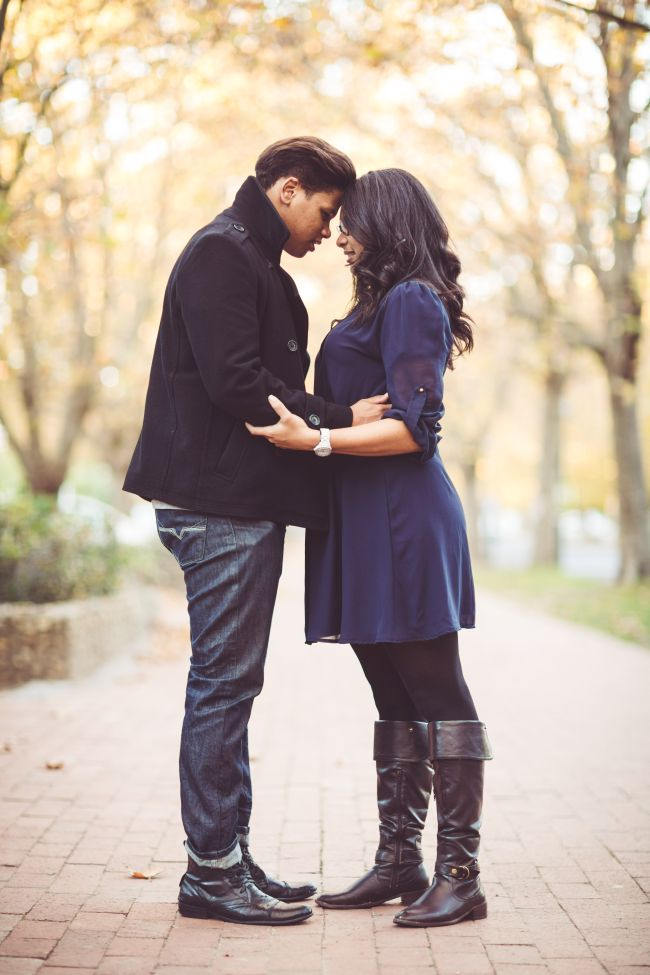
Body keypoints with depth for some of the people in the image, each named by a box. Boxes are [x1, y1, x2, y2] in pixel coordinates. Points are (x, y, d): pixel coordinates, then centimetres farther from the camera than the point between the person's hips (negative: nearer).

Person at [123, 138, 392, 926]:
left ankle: (230, 860, 19)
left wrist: (339, 418, 9)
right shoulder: (221, 253, -9)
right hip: (220, 500, -10)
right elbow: (236, 381, -19)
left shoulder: (255, 263, 23)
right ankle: (211, 872, 3)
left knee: (230, 685, 12)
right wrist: (341, 420, -14)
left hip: (246, 504, 10)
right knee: (223, 683, -6)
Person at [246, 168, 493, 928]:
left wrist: (316, 440, -21)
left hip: (404, 522, -10)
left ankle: (461, 876, 0)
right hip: (370, 524, 10)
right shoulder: (384, 304, 21)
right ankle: (399, 863, 18)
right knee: (395, 700, 11)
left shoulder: (412, 302, -8)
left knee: (436, 695, -6)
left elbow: (414, 428, -17)